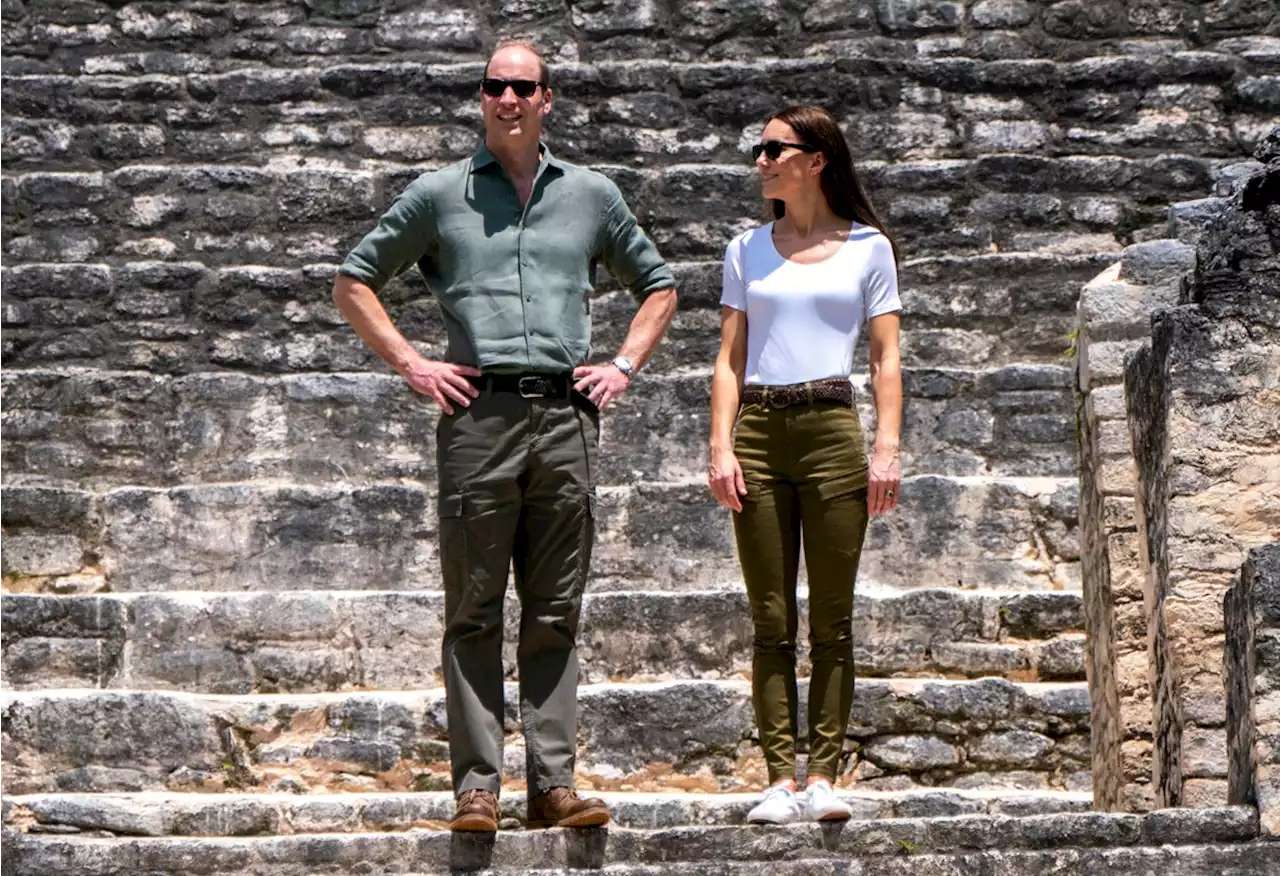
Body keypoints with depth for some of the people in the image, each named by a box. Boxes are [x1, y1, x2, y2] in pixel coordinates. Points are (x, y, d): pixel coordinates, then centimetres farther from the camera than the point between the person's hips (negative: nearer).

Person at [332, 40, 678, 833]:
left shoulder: (592, 195, 14)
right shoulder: (440, 194, 9)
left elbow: (658, 285, 26)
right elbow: (354, 280, 14)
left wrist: (625, 365, 11)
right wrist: (409, 364, 3)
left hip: (567, 415, 2)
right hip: (479, 414, -2)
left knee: (555, 615, 3)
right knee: (475, 613, -2)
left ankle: (554, 784, 6)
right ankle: (477, 787, 1)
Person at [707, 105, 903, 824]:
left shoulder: (867, 248, 9)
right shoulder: (749, 251, 15)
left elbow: (886, 357, 5)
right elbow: (730, 358, 11)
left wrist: (887, 447, -6)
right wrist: (722, 447, 0)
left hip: (833, 428, -2)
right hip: (759, 432, 2)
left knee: (832, 620, -2)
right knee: (772, 622, 0)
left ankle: (824, 776, 0)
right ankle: (781, 779, 0)